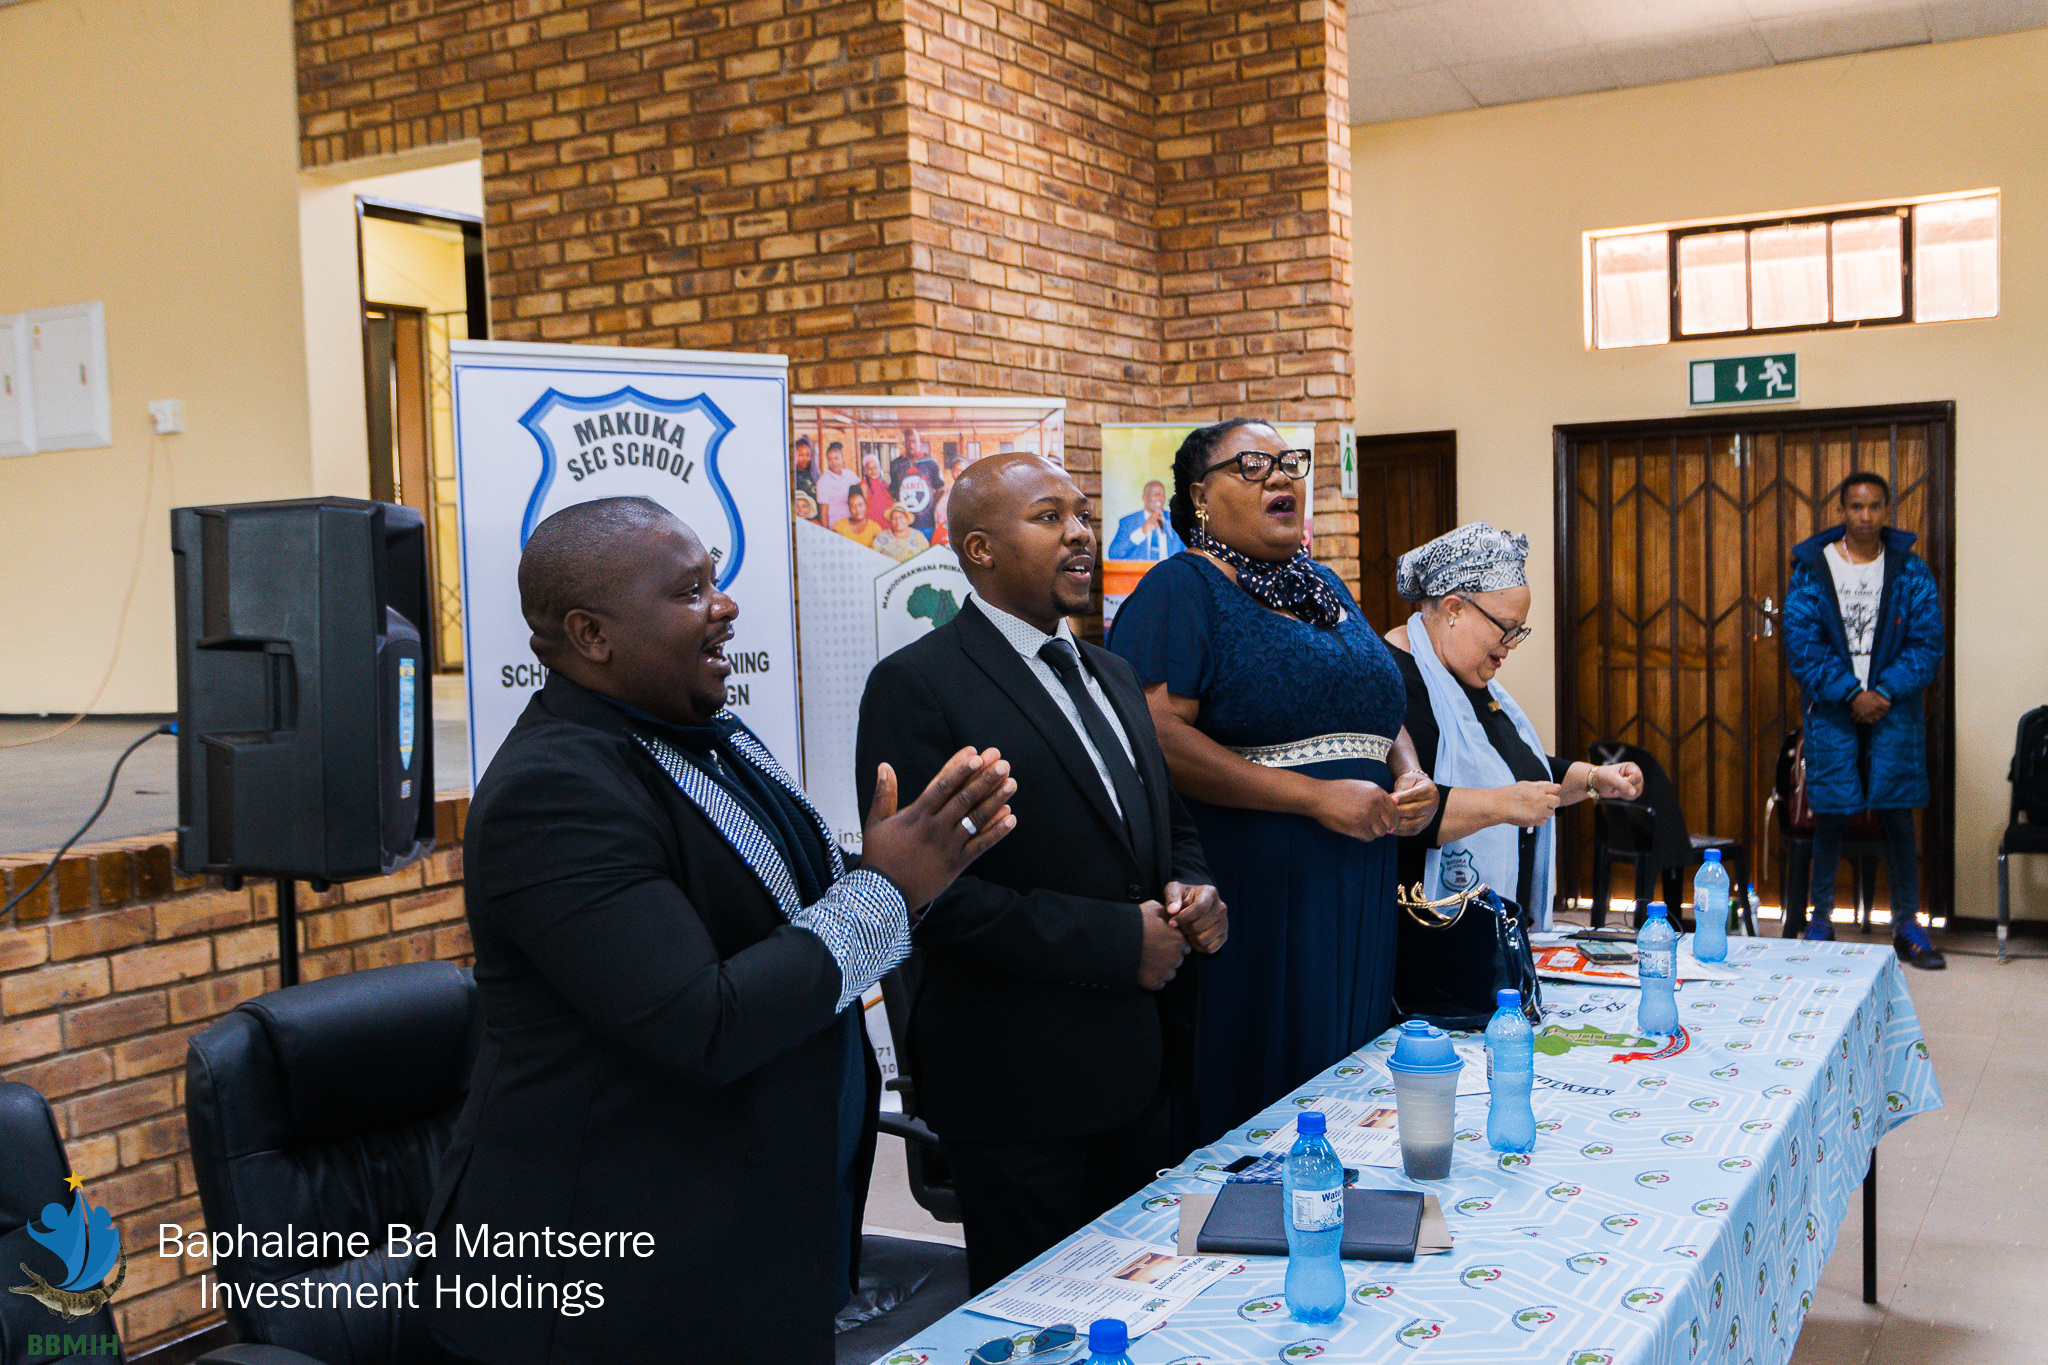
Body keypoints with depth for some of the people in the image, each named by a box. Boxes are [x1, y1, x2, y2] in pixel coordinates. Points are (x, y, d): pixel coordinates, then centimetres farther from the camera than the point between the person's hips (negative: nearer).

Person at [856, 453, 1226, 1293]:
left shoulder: (1110, 676, 14)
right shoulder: (916, 686, -12)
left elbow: (1169, 826, 23)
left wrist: (1191, 892, -1)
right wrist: (1115, 941, -21)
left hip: (1141, 1066, 7)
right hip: (1022, 1091, -7)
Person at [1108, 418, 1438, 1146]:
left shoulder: (1324, 587, 17)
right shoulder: (1182, 588, -6)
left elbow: (1380, 713, 27)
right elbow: (1156, 737, -19)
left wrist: (1409, 775, 4)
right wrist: (1314, 796, -20)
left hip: (1355, 898, 7)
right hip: (1248, 893, -7)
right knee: (1248, 1093, -1)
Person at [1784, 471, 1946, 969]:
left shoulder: (1911, 572, 3)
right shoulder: (1811, 569, 0)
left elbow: (1927, 643, -1)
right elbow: (1801, 645, -6)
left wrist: (1885, 692, -15)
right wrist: (1850, 695, -14)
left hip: (1894, 710, 1)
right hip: (1832, 712, -1)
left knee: (1897, 815, 3)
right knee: (1829, 815, 3)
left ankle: (1908, 924, 14)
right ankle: (1821, 920, 15)